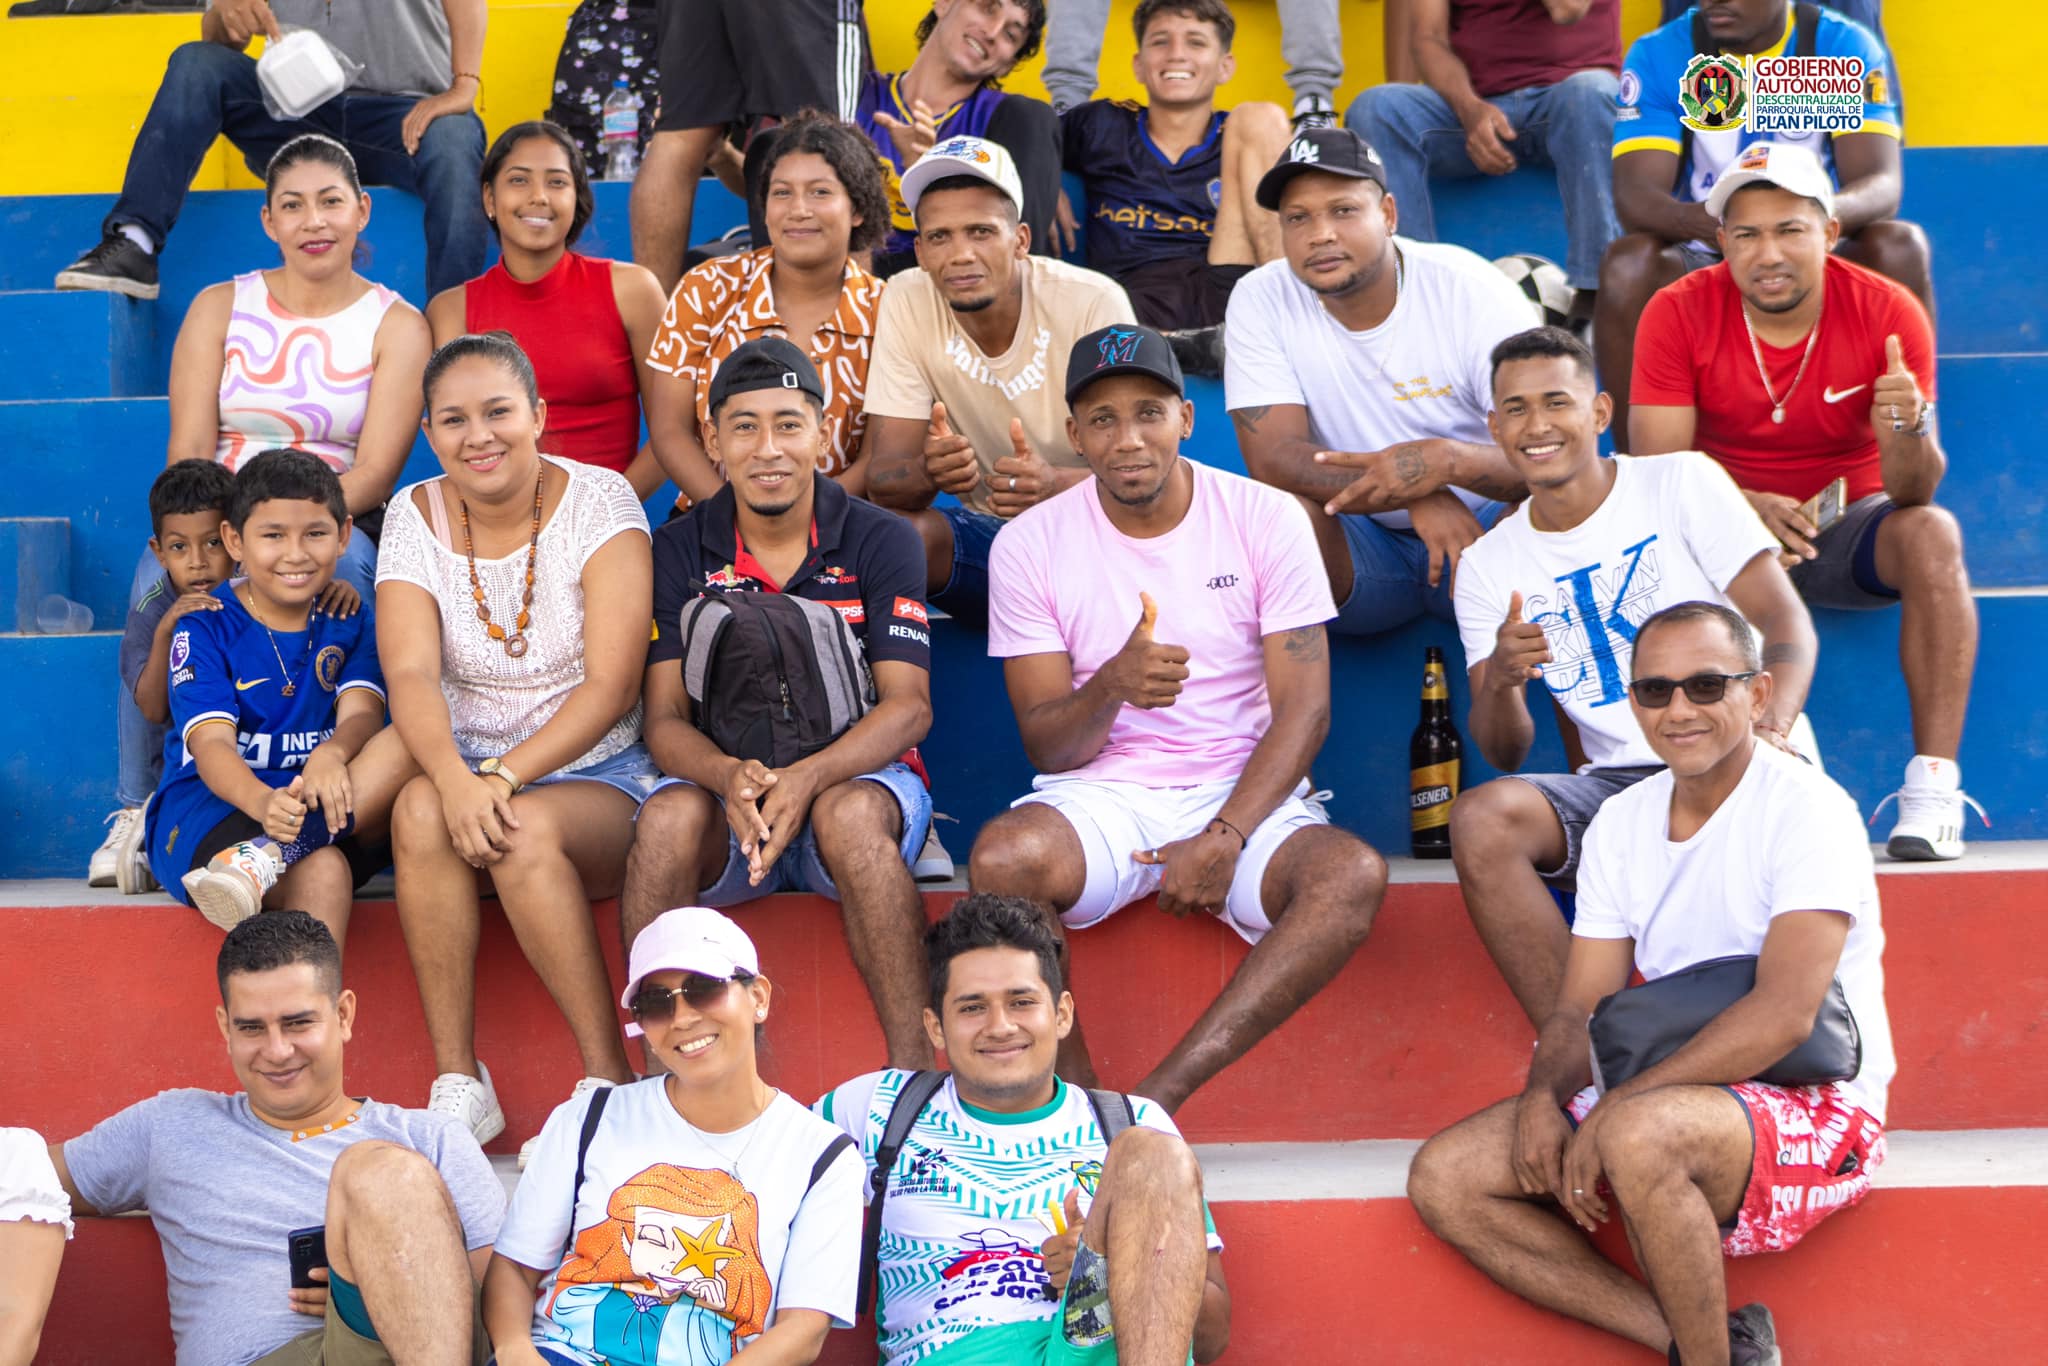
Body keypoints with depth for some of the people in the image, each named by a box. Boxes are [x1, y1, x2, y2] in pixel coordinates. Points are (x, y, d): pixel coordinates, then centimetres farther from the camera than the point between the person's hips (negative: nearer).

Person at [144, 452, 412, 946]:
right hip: (208, 808, -4)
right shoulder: (206, 628, 0)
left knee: (408, 744, -28)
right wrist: (263, 803, -38)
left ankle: (264, 857, -43)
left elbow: (361, 713, -5)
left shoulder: (349, 623, 13)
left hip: (320, 811, 4)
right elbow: (211, 744, -14)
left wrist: (333, 753, -33)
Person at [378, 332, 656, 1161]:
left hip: (598, 776, -3)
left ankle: (609, 1080, -25)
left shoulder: (598, 502, -7)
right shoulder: (416, 518, 2)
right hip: (472, 770, 3)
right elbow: (411, 676, -12)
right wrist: (456, 780, -33)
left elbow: (612, 685, -15)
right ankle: (457, 1084, -27)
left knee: (525, 831, -35)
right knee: (421, 810, -31)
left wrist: (506, 777, -27)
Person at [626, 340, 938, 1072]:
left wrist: (807, 778, -29)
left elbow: (909, 706, -9)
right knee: (669, 816, -32)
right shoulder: (678, 552, 3)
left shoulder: (881, 542, -1)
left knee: (849, 816, -36)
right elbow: (664, 719, -2)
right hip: (726, 785, 1)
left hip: (855, 777, -1)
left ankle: (913, 1067, -34)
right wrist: (730, 775, -27)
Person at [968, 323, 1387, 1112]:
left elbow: (1304, 708, -3)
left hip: (1242, 793, 1)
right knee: (1002, 858, -35)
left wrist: (1224, 839, -17)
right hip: (1100, 799, 0)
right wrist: (1112, 686, -26)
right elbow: (1048, 749, -2)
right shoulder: (1029, 545, -1)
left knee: (1353, 876, -32)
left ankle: (1152, 1104, -32)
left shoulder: (1266, 520, -1)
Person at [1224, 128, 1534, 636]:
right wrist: (1417, 495, -33)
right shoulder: (1261, 301, -10)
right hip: (1360, 543, 1)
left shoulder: (1474, 292, -14)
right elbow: (1271, 457, -19)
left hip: (1482, 524, 0)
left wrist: (1446, 460, -44)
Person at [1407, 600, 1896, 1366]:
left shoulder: (1806, 810, -13)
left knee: (1640, 1133, -38)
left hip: (1814, 1109, -8)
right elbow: (1582, 1007, 7)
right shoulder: (1620, 825, 9)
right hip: (1667, 1097, 8)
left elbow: (1784, 1015, -24)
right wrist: (1544, 1095, -16)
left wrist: (1617, 1105, -27)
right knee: (1444, 1178, -7)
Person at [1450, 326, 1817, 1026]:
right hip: (1618, 781, 3)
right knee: (1479, 818, -27)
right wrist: (1501, 679, -17)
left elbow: (1783, 618, -5)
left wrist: (1770, 723, -26)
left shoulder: (1682, 482, 4)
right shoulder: (1487, 565, 12)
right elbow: (1504, 752, 8)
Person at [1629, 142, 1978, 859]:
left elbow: (1913, 493, -17)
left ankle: (1933, 789, -32)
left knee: (1932, 534, -31)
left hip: (1849, 528, 0)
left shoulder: (1888, 311, -13)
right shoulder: (1678, 313, -12)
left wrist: (1907, 431, -40)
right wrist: (1744, 506, -36)